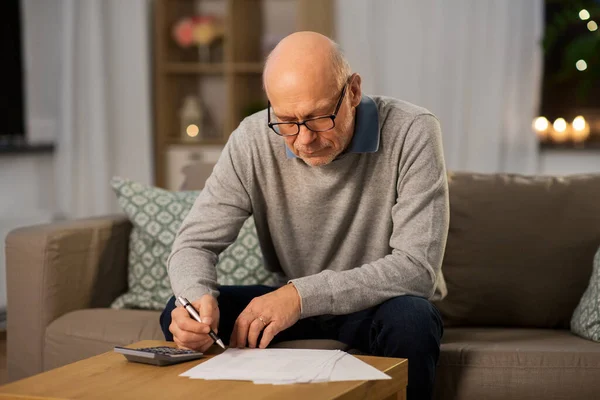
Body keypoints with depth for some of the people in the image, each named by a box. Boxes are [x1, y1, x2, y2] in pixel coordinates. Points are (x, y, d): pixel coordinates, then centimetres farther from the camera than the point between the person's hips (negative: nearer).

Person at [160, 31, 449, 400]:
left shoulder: (411, 133, -22)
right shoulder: (253, 140, -13)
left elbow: (417, 266, -27)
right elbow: (195, 243, -10)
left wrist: (303, 294, -35)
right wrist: (197, 297, -35)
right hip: (293, 302, 3)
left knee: (411, 320, -36)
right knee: (181, 318, -19)